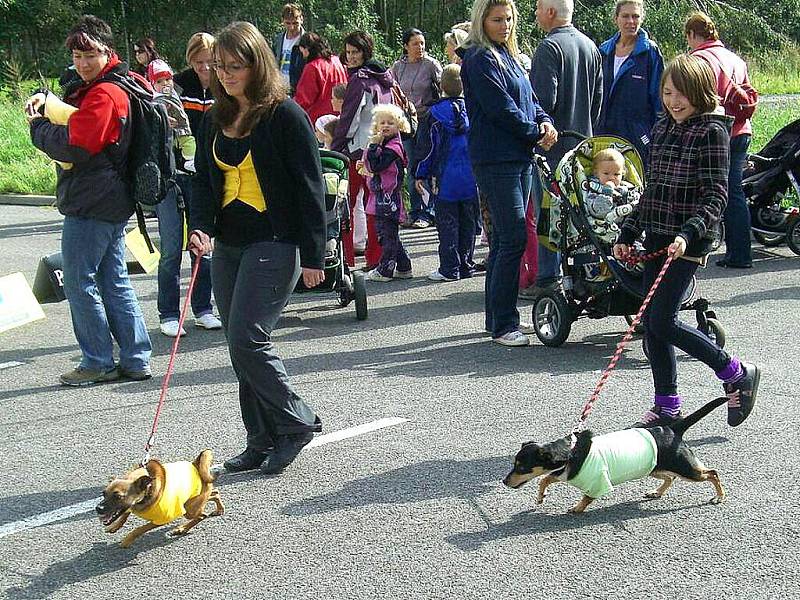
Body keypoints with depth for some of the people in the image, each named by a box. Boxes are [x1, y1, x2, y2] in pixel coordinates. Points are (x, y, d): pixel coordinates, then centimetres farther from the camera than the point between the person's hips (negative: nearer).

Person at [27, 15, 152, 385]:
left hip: (89, 205, -10)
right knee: (114, 282, 13)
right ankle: (135, 360, 17)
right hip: (112, 203, 10)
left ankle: (98, 363, 5)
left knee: (79, 282, -2)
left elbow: (75, 148, -22)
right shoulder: (88, 89, 17)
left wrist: (38, 126, -6)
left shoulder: (103, 94, -16)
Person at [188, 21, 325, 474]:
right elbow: (205, 179, 12)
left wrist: (313, 256, -12)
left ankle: (297, 423, 4)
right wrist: (201, 227, -8)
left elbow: (310, 187, -10)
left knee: (248, 341, -14)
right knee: (242, 346, 8)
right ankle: (263, 442, 17)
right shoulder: (217, 119, 11)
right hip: (228, 245, 8)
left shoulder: (286, 115, -9)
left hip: (274, 244, -7)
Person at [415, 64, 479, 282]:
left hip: (446, 177, -3)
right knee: (468, 222, 10)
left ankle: (450, 268, 0)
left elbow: (426, 147, -1)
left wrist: (421, 174, 7)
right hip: (472, 178, 3)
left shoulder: (435, 113, -5)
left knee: (447, 223, 2)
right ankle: (466, 265, 15)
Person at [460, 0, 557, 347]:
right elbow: (501, 108, -15)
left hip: (519, 157, 9)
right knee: (513, 238, -12)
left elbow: (528, 98, 19)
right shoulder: (479, 59, -9)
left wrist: (545, 122, -1)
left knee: (505, 239, 12)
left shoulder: (508, 56, 18)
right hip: (495, 160, -9)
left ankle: (500, 318, 19)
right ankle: (502, 325, -7)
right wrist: (536, 135, -6)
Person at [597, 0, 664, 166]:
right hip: (605, 132, 4)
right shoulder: (604, 50, 11)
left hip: (639, 136, -4)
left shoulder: (650, 51, -2)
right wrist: (593, 132, 15)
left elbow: (659, 98, -2)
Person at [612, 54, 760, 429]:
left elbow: (716, 196, -15)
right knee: (650, 321, 6)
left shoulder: (711, 131, -9)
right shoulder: (662, 127, 13)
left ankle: (737, 374, 7)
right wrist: (628, 233, 16)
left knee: (662, 321, -10)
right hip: (657, 237, 7)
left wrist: (688, 232, -28)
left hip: (689, 241, -7)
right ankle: (666, 406, 17)